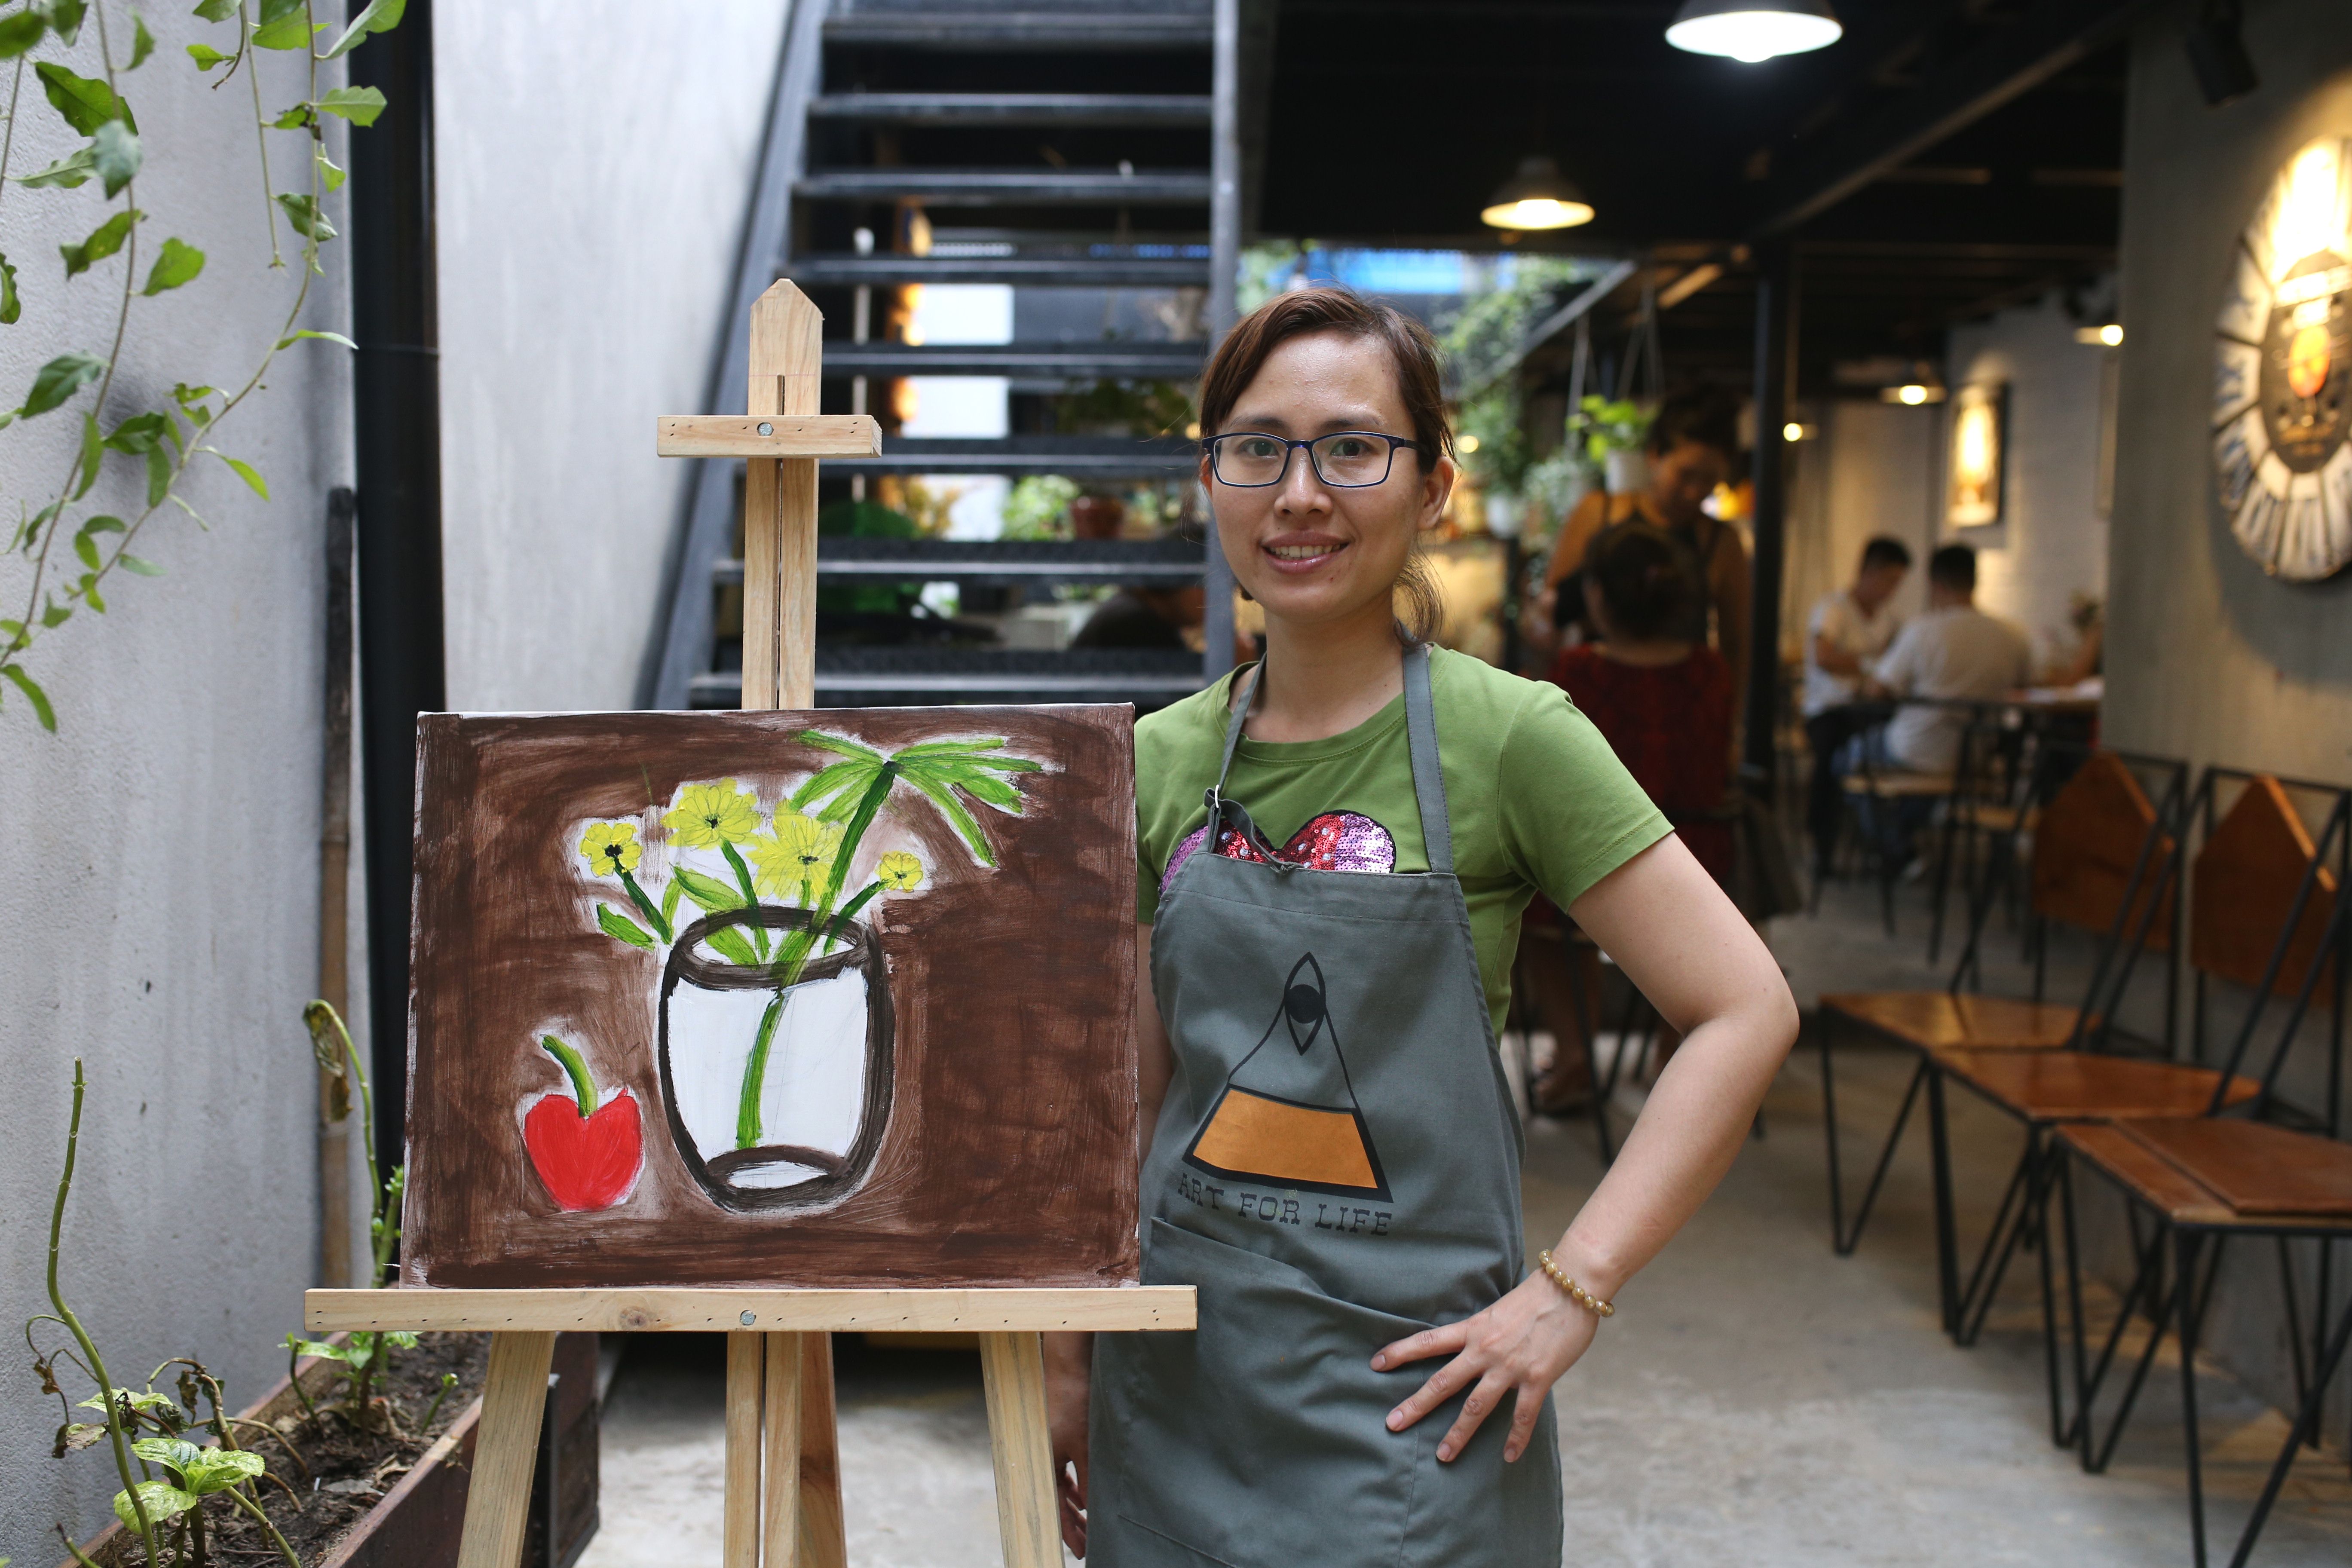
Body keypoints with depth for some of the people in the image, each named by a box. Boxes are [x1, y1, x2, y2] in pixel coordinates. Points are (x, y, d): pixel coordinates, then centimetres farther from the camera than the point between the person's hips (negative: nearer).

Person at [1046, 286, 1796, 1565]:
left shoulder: (1506, 737, -11)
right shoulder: (1163, 760, 3)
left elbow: (1745, 1010, -12)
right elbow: (1137, 1086, 9)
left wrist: (1570, 1289, -15)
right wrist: (1065, 1356, 11)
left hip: (1396, 1392, -4)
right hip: (1174, 1377, 4)